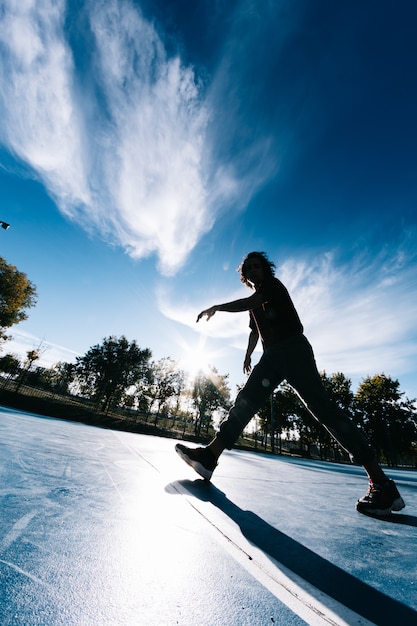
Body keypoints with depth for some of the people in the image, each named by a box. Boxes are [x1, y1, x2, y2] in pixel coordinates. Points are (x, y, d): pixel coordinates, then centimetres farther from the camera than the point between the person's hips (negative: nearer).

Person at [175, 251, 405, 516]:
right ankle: (210, 456, -5)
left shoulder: (274, 284, 2)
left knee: (322, 407, -12)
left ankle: (381, 482, -2)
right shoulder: (255, 302, 24)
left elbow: (249, 302, -16)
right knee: (245, 401, -4)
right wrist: (248, 355, 26)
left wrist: (216, 307, -6)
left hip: (294, 349, -7)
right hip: (271, 355, 7)